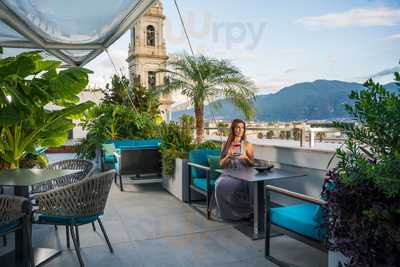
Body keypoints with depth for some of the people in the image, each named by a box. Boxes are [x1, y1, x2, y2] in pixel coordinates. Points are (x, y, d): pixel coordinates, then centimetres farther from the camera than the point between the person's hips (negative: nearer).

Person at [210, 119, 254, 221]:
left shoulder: (247, 145, 6)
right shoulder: (226, 145, 12)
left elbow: (252, 164, 6)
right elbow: (221, 164, 10)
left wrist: (246, 158, -14)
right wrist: (228, 156, -8)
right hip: (228, 174, 3)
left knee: (231, 185, -34)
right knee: (219, 184, -31)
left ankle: (240, 211, -13)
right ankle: (226, 212, -14)